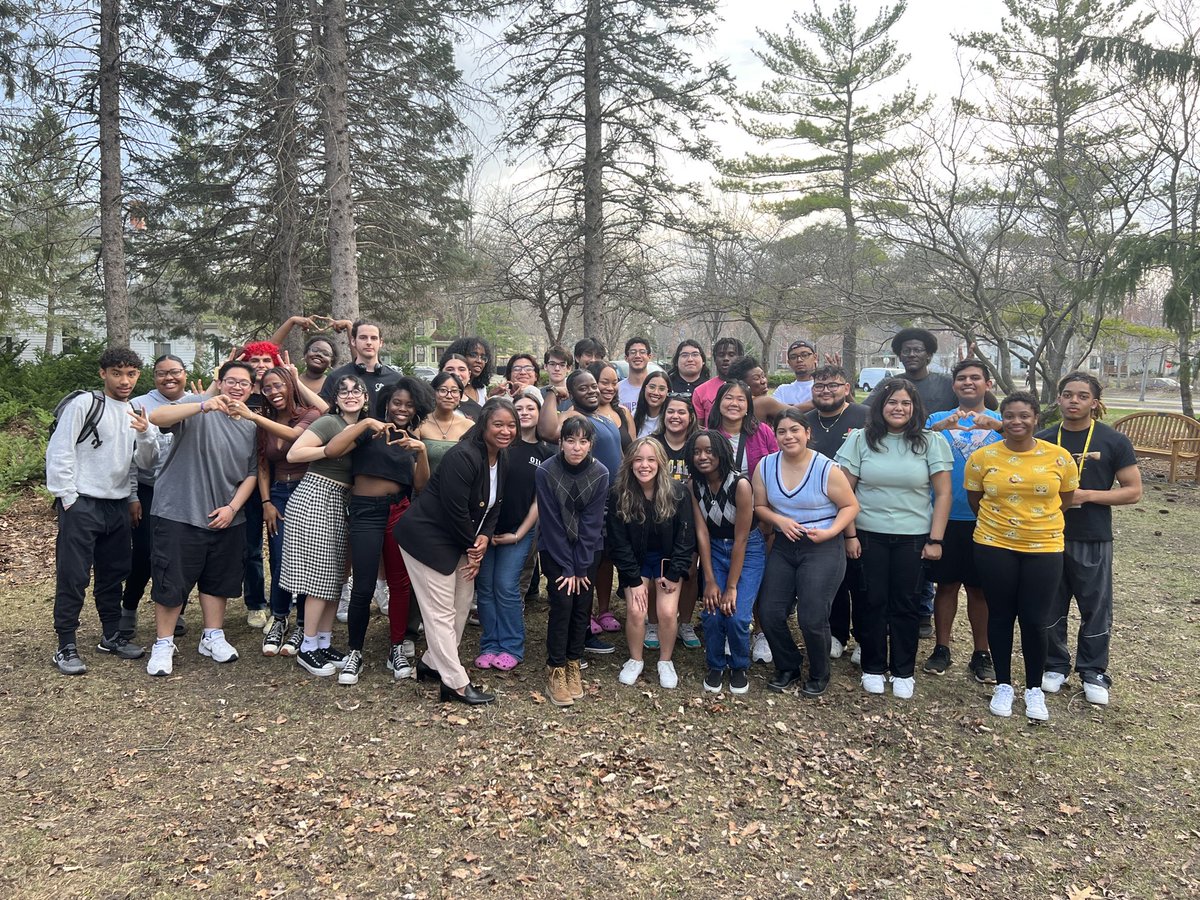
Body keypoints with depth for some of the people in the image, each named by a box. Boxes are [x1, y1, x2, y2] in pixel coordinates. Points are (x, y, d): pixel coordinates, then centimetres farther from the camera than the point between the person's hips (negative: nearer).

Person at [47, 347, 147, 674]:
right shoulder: (83, 404, -10)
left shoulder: (134, 412, 11)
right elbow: (59, 452, -12)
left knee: (114, 574, 14)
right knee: (73, 577, -2)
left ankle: (111, 636, 26)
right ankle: (66, 647, 7)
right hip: (82, 504, -6)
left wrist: (133, 497, 12)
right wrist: (67, 499, -13)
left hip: (118, 506, 6)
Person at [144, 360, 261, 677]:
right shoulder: (197, 408, -7)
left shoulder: (251, 426, 9)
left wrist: (232, 508, -2)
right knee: (172, 582, 0)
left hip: (226, 518, 5)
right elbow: (156, 417, -25)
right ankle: (163, 645, 15)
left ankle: (213, 637, 30)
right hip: (180, 515, -5)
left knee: (219, 581, 15)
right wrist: (204, 406, -39)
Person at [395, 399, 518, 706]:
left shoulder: (501, 460, 4)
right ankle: (456, 685, 2)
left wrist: (485, 537, -8)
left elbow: (494, 506, 9)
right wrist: (473, 546, -12)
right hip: (427, 538, -10)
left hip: (460, 540, 10)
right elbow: (455, 510, -25)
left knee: (461, 605, 16)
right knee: (441, 611, -4)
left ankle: (433, 663, 33)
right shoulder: (463, 456, -25)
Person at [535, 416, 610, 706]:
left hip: (588, 548, 2)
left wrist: (579, 567, -15)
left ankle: (573, 664, 17)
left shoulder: (600, 474, -13)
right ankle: (555, 670, 1)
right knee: (562, 602, -11)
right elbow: (552, 522, -16)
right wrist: (567, 567, -16)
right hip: (554, 548, -2)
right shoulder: (545, 471, -18)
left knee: (582, 605, 0)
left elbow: (591, 523, -13)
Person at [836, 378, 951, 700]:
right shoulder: (861, 440, 0)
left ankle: (903, 672, 22)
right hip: (868, 535, 0)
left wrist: (935, 540, -4)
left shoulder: (930, 443, 1)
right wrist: (850, 534, -5)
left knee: (905, 603, 7)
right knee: (871, 601, 6)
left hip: (913, 537, 0)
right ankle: (873, 667, 22)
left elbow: (943, 494, 1)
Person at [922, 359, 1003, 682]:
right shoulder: (938, 419, 5)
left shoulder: (1000, 422, 5)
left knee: (980, 587, 7)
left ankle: (981, 653, 18)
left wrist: (995, 424, -33)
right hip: (947, 516, 0)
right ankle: (941, 648, 18)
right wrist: (940, 426, -29)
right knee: (946, 584, 6)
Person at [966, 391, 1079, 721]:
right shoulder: (982, 457, -5)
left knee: (1035, 620, 3)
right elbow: (974, 499, 7)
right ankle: (1003, 685, 25)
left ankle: (1034, 689, 22)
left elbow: (1066, 499, 9)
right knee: (1001, 616, 9)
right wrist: (999, 522, 10)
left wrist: (1038, 521, 11)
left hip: (1044, 548, 0)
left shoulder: (1059, 456, -4)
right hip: (994, 547, 0)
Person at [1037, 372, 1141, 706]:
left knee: (1096, 608, 7)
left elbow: (1133, 490, -5)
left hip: (1093, 540, -2)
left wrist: (1087, 495, -17)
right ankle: (1055, 666, 26)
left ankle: (1093, 672, 22)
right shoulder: (1043, 440, 2)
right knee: (1049, 606, 9)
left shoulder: (1113, 441, -5)